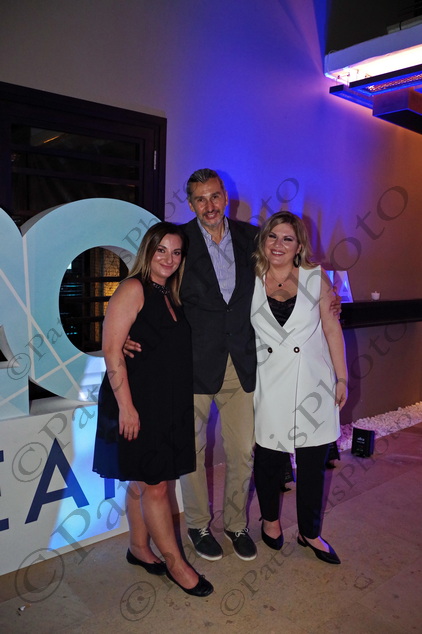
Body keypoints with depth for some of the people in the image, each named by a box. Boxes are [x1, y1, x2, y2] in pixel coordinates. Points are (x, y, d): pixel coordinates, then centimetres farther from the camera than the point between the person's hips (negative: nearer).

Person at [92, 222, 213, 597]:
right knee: (155, 485, 2)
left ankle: (139, 548, 34)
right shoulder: (134, 289, -11)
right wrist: (125, 406, -19)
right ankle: (174, 562, 17)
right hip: (137, 404, -7)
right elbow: (112, 349, -17)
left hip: (167, 405, 7)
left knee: (142, 482, 18)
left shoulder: (171, 296, 12)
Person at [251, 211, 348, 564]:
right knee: (268, 456, 10)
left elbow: (332, 329, 2)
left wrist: (342, 378, 2)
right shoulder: (252, 281, 1)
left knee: (313, 462, 9)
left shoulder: (315, 276, 0)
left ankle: (310, 532, 31)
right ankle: (270, 518, 38)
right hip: (270, 386, 0)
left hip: (313, 383, 0)